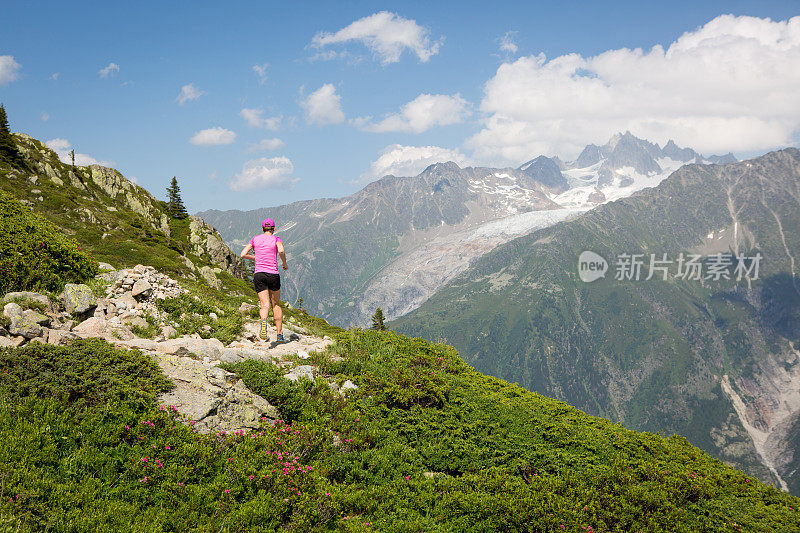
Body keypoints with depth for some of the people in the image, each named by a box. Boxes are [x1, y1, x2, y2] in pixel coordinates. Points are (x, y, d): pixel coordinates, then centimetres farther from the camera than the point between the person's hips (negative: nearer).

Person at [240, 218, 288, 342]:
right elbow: (281, 251, -21)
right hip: (273, 275, -1)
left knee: (265, 305, -5)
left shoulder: (255, 239, 8)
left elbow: (243, 254, 4)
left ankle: (263, 321, -40)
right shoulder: (276, 239, 0)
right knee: (276, 305, 15)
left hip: (259, 275, 1)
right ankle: (280, 334, 17)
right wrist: (285, 263, -4)